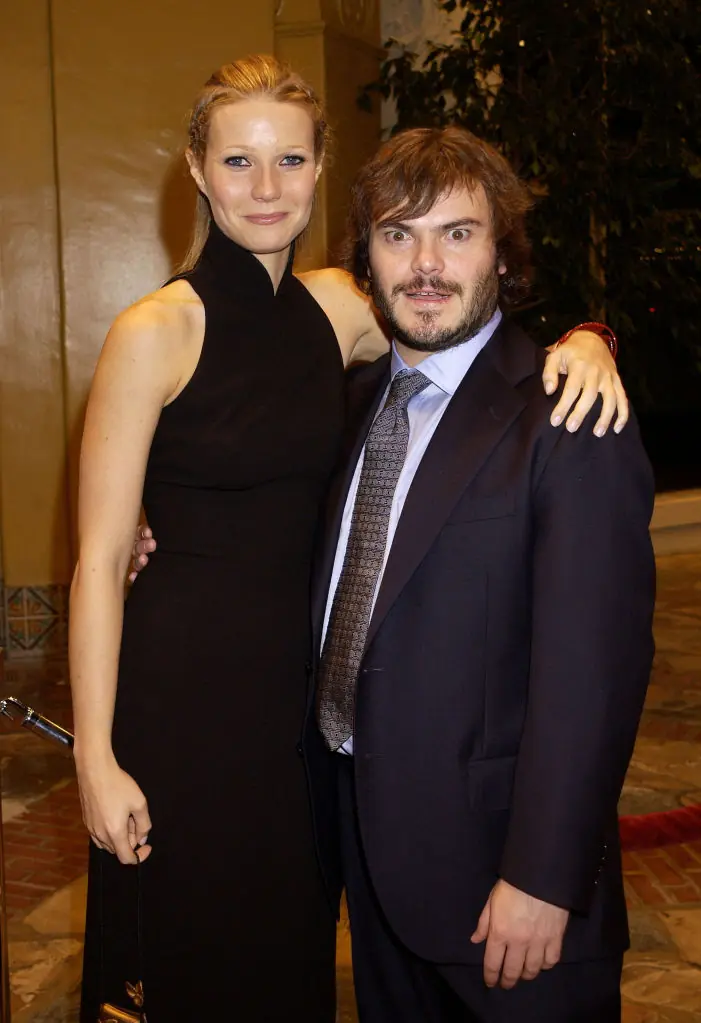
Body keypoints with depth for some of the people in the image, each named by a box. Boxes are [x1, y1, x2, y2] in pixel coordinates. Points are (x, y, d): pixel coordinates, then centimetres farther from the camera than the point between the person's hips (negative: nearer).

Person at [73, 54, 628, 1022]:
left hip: (305, 682, 5)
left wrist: (582, 342, -15)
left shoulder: (336, 306, 2)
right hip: (182, 689, -4)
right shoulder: (156, 330, -12)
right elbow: (100, 559, -12)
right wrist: (96, 761, -14)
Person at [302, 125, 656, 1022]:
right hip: (362, 832, 7)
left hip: (491, 850, -7)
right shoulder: (359, 399, 7)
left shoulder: (567, 421, -18)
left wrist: (543, 879, -20)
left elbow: (591, 670, -20)